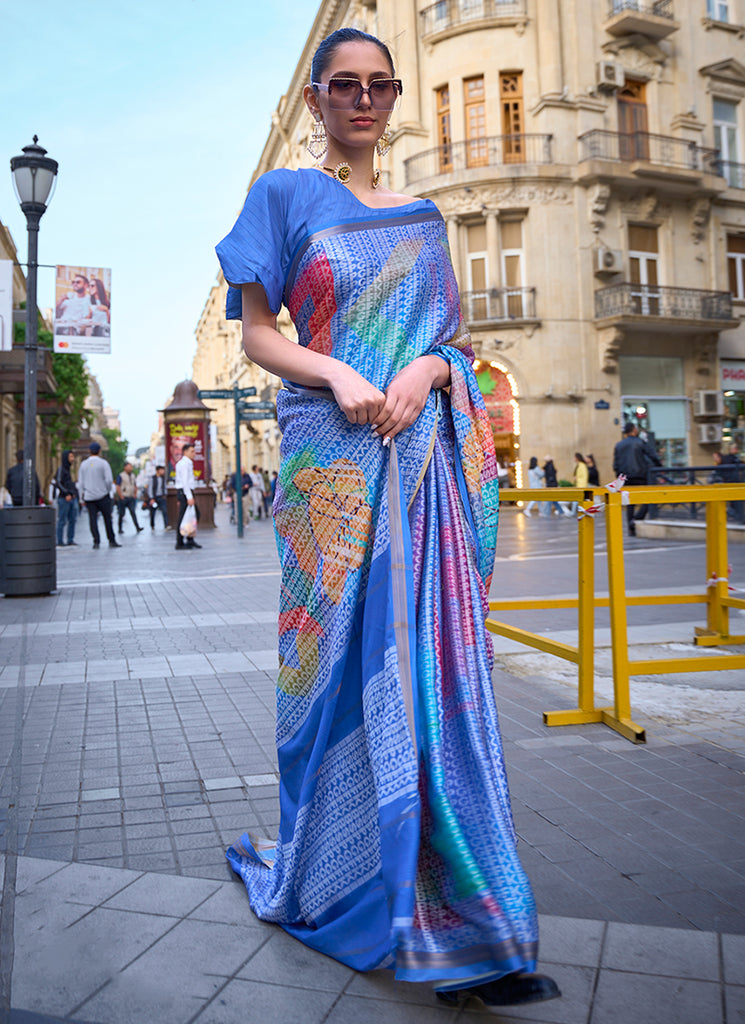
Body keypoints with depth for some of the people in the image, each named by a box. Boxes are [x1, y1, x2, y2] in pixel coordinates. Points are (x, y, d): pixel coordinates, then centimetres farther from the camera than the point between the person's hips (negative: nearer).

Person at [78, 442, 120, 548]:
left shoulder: (83, 464, 5)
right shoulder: (103, 463, -4)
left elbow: (80, 483, 6)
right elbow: (109, 480, -11)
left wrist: (82, 498, 12)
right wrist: (108, 491, 6)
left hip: (88, 497, 2)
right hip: (102, 495, -2)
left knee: (93, 519, 3)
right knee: (107, 519, 6)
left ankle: (96, 542, -4)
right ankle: (112, 541, 10)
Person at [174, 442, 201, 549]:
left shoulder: (182, 463, 20)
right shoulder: (185, 463, -12)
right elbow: (184, 481, -20)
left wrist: (180, 499, 23)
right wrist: (189, 497, -25)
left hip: (183, 493, 10)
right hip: (185, 492, -10)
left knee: (196, 515, 11)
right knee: (183, 518, -7)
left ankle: (190, 540, 10)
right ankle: (180, 544, -4)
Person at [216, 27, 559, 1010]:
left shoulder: (423, 217, 21)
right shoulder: (284, 195, 10)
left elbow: (458, 334, 16)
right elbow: (258, 333, 3)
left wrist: (428, 369, -7)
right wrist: (339, 376, -15)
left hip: (428, 452, 3)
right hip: (334, 451, -3)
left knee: (437, 655, -2)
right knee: (349, 653, -2)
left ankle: (467, 929, 5)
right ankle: (332, 876, 20)